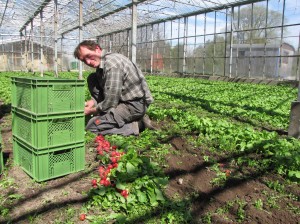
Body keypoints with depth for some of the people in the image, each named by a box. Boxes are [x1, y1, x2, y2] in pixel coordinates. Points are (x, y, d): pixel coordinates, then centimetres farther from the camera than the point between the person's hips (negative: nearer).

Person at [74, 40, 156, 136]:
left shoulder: (112, 64, -22)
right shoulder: (101, 63, 9)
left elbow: (110, 102, -22)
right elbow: (101, 91, 19)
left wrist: (90, 111, -6)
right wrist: (92, 101, 0)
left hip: (135, 104, -10)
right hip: (123, 100, 10)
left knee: (92, 125, -14)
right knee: (92, 79, 8)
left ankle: (135, 125, -8)